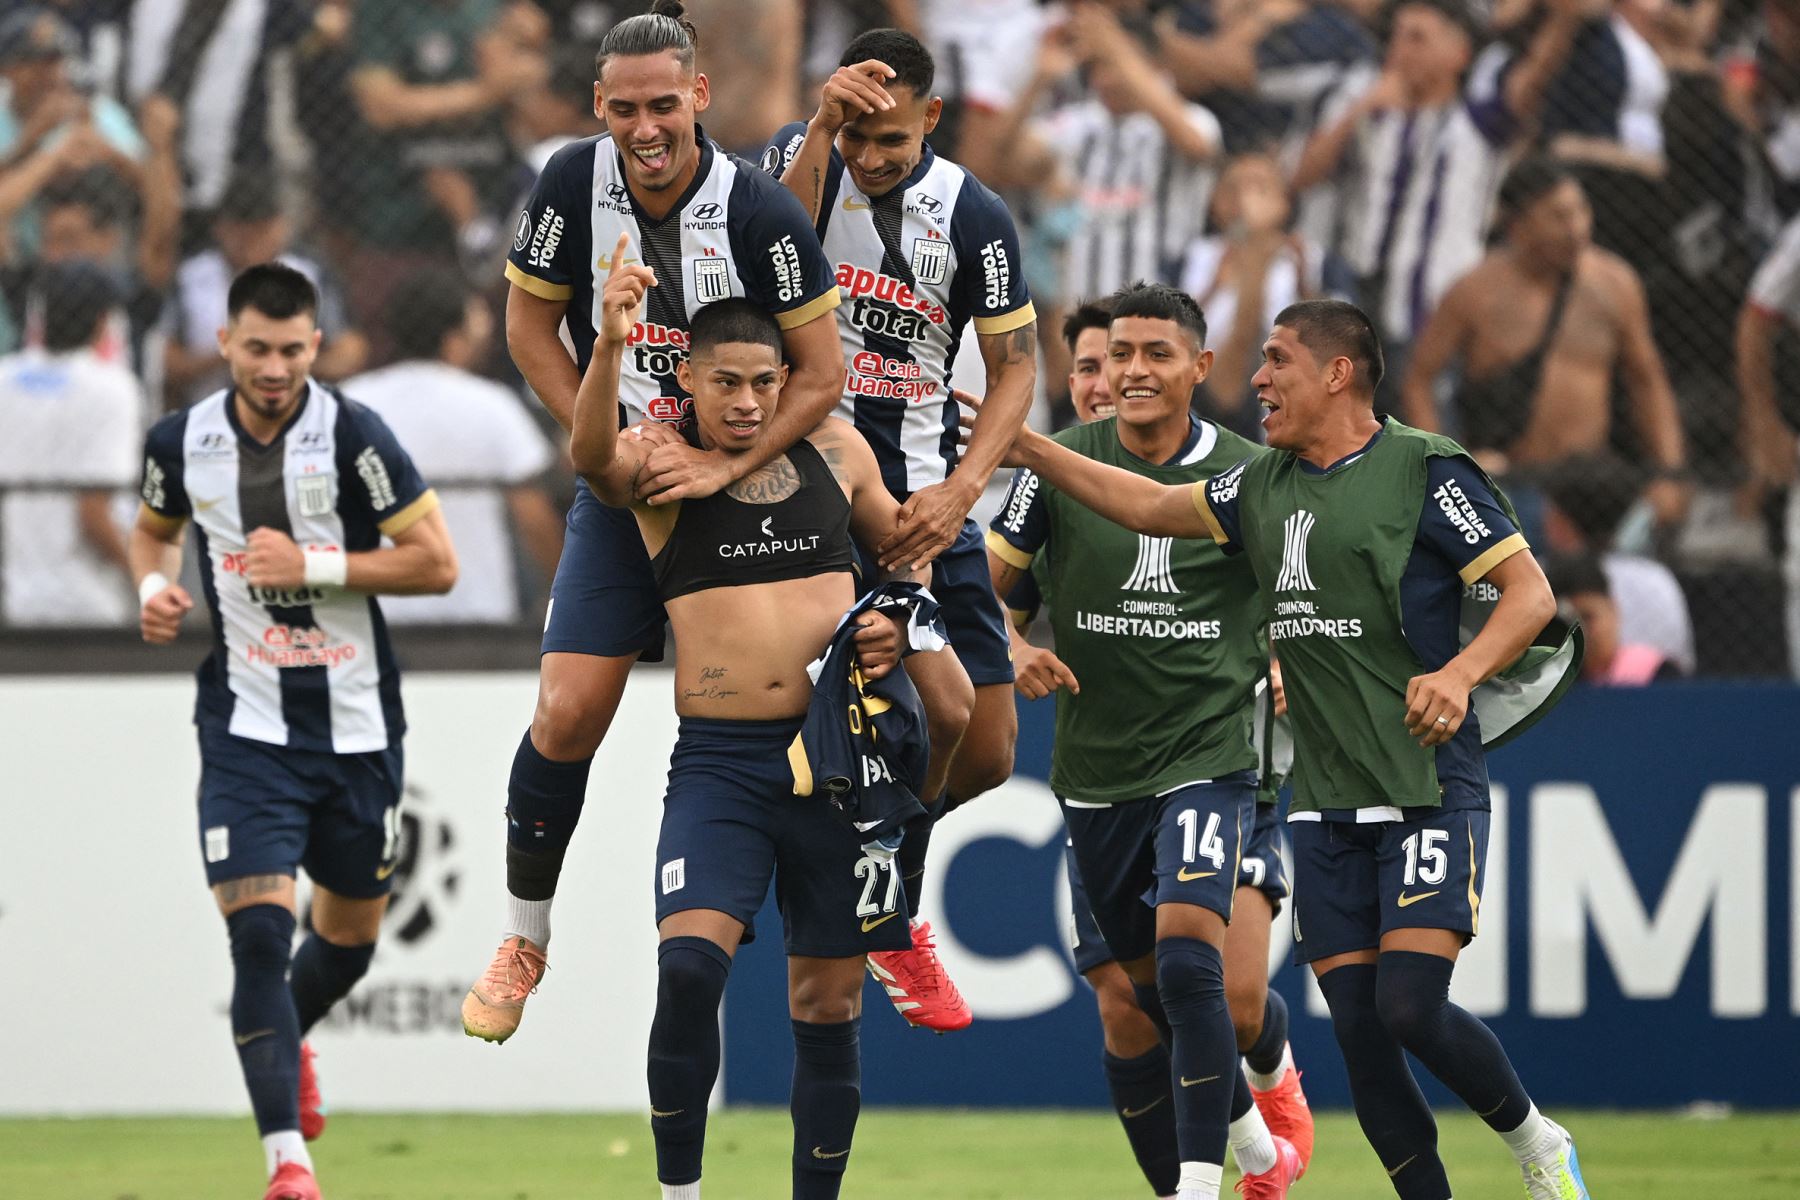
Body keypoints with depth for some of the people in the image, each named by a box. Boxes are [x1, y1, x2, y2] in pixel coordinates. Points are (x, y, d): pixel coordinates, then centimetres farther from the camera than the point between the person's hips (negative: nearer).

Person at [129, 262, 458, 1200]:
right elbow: (154, 526, 19)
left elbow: (437, 561, -12)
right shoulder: (181, 442, -3)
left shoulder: (352, 436, -12)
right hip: (246, 727, 0)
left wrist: (313, 567, -20)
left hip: (356, 727, 0)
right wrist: (153, 584, -2)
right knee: (258, 934, -16)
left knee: (350, 938, 17)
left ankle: (285, 1039, 50)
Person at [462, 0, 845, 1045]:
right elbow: (531, 326, 2)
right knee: (569, 712, -5)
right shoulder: (575, 183, -11)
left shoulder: (760, 210, -19)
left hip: (749, 483, -2)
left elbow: (821, 374, -12)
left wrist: (725, 467, -20)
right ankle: (525, 939, 11)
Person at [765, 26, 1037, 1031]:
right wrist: (822, 128, -32)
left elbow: (1016, 367, 2)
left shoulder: (973, 217, -3)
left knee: (987, 756, 3)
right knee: (941, 708, -19)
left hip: (928, 497, 3)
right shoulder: (800, 159, -4)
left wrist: (961, 489, -12)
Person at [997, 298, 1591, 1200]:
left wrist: (1460, 672, -25)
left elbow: (1530, 592, -9)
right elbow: (1151, 506, 24)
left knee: (1412, 1009, -15)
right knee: (1357, 1026, 0)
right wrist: (1026, 448, 17)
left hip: (1427, 794, -6)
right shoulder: (1265, 486, 13)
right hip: (1323, 808, 6)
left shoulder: (1423, 468, -7)